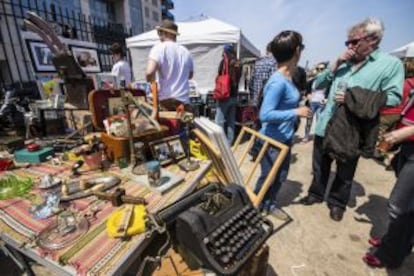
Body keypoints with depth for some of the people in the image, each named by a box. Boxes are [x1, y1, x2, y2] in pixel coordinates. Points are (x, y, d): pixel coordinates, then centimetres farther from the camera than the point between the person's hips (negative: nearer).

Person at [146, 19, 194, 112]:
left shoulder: (159, 48, -3)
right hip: (184, 100, 5)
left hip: (166, 100, -4)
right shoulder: (186, 51, 13)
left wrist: (152, 82, 1)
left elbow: (150, 72, -18)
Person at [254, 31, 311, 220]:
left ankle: (270, 204, 42)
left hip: (285, 138, 9)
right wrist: (296, 112, -24)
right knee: (267, 177, 10)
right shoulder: (278, 82, -25)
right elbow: (265, 114, -29)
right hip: (273, 141, -9)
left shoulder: (288, 77, 4)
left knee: (280, 176, 21)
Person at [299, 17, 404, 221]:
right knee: (320, 166, 18)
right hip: (326, 125, 4)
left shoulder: (391, 64, -4)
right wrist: (335, 65, -6)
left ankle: (337, 202, 36)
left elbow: (393, 98, -8)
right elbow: (318, 85, 6)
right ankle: (316, 193, 38)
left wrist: (355, 100, -19)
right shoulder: (343, 62, 8)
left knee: (345, 173, 15)